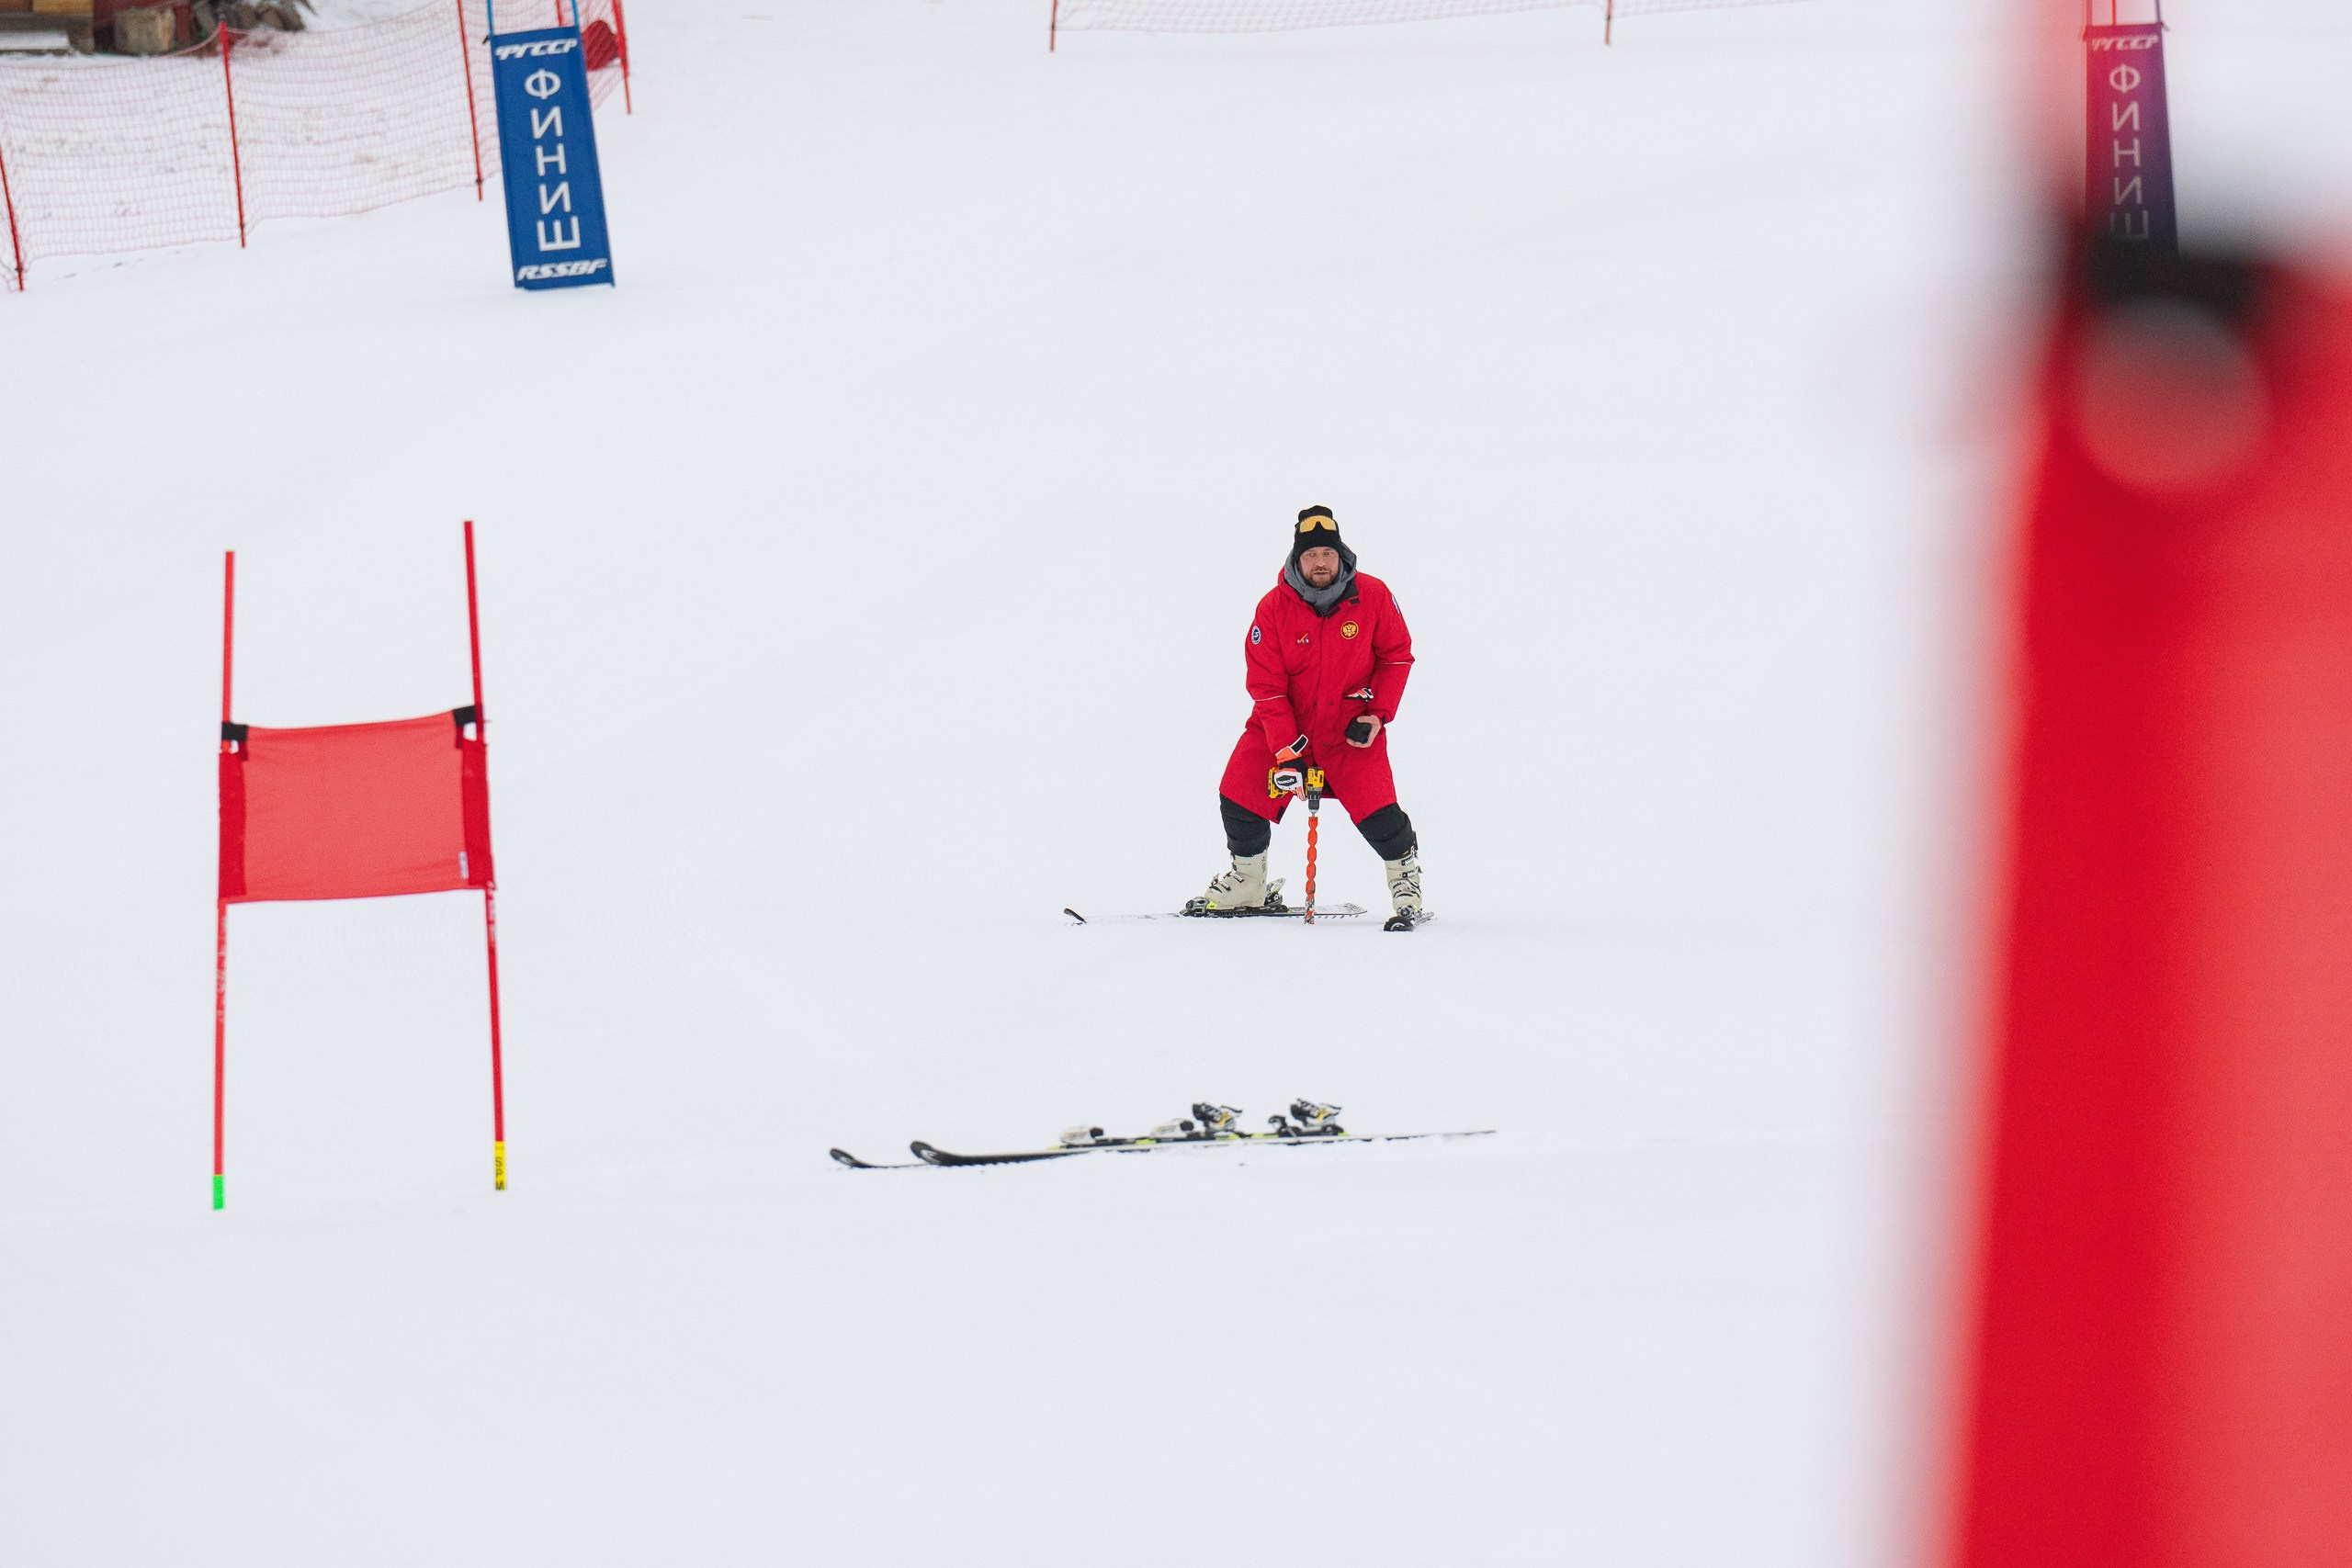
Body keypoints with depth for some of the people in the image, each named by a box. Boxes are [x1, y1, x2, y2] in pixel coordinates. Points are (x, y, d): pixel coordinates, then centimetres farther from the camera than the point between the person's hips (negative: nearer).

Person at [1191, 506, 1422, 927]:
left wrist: (1379, 714, -11)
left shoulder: (1372, 596, -12)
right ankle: (1249, 884, 19)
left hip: (1351, 727, -1)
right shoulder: (1274, 608, -13)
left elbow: (1397, 655, 1)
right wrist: (1285, 752, -20)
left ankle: (1405, 872, 15)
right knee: (1239, 799, -6)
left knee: (1377, 813, -15)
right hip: (1285, 725, 1)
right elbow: (1265, 686, -12)